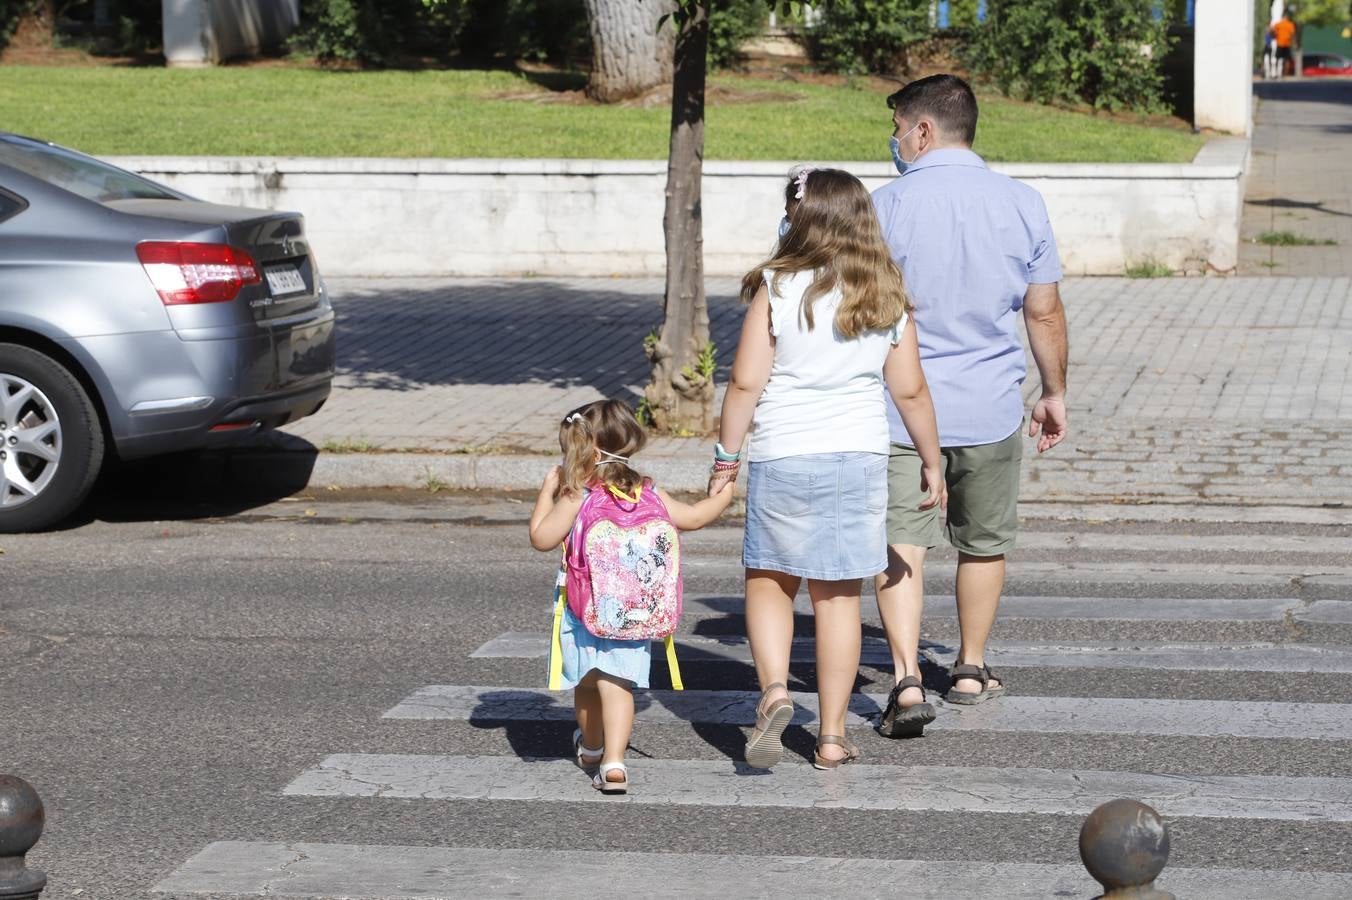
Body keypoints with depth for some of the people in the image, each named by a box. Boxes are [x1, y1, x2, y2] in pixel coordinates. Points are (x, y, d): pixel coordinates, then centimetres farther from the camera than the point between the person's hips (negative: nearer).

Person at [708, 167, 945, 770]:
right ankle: (832, 736, 11)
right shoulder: (887, 298, 3)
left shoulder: (777, 289, -8)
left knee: (768, 580, 14)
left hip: (783, 457, -3)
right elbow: (911, 391, 5)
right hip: (861, 456, 3)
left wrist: (727, 457, 1)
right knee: (839, 596, 8)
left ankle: (774, 689, -10)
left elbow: (746, 382, -9)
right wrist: (932, 463, 16)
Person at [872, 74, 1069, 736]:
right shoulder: (1022, 204, 0)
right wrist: (1054, 393, 17)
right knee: (984, 544, 19)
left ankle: (907, 679, -16)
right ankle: (971, 669, 32)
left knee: (898, 547, -1)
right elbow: (1044, 313, 5)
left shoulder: (886, 206, -10)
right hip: (991, 410, 3)